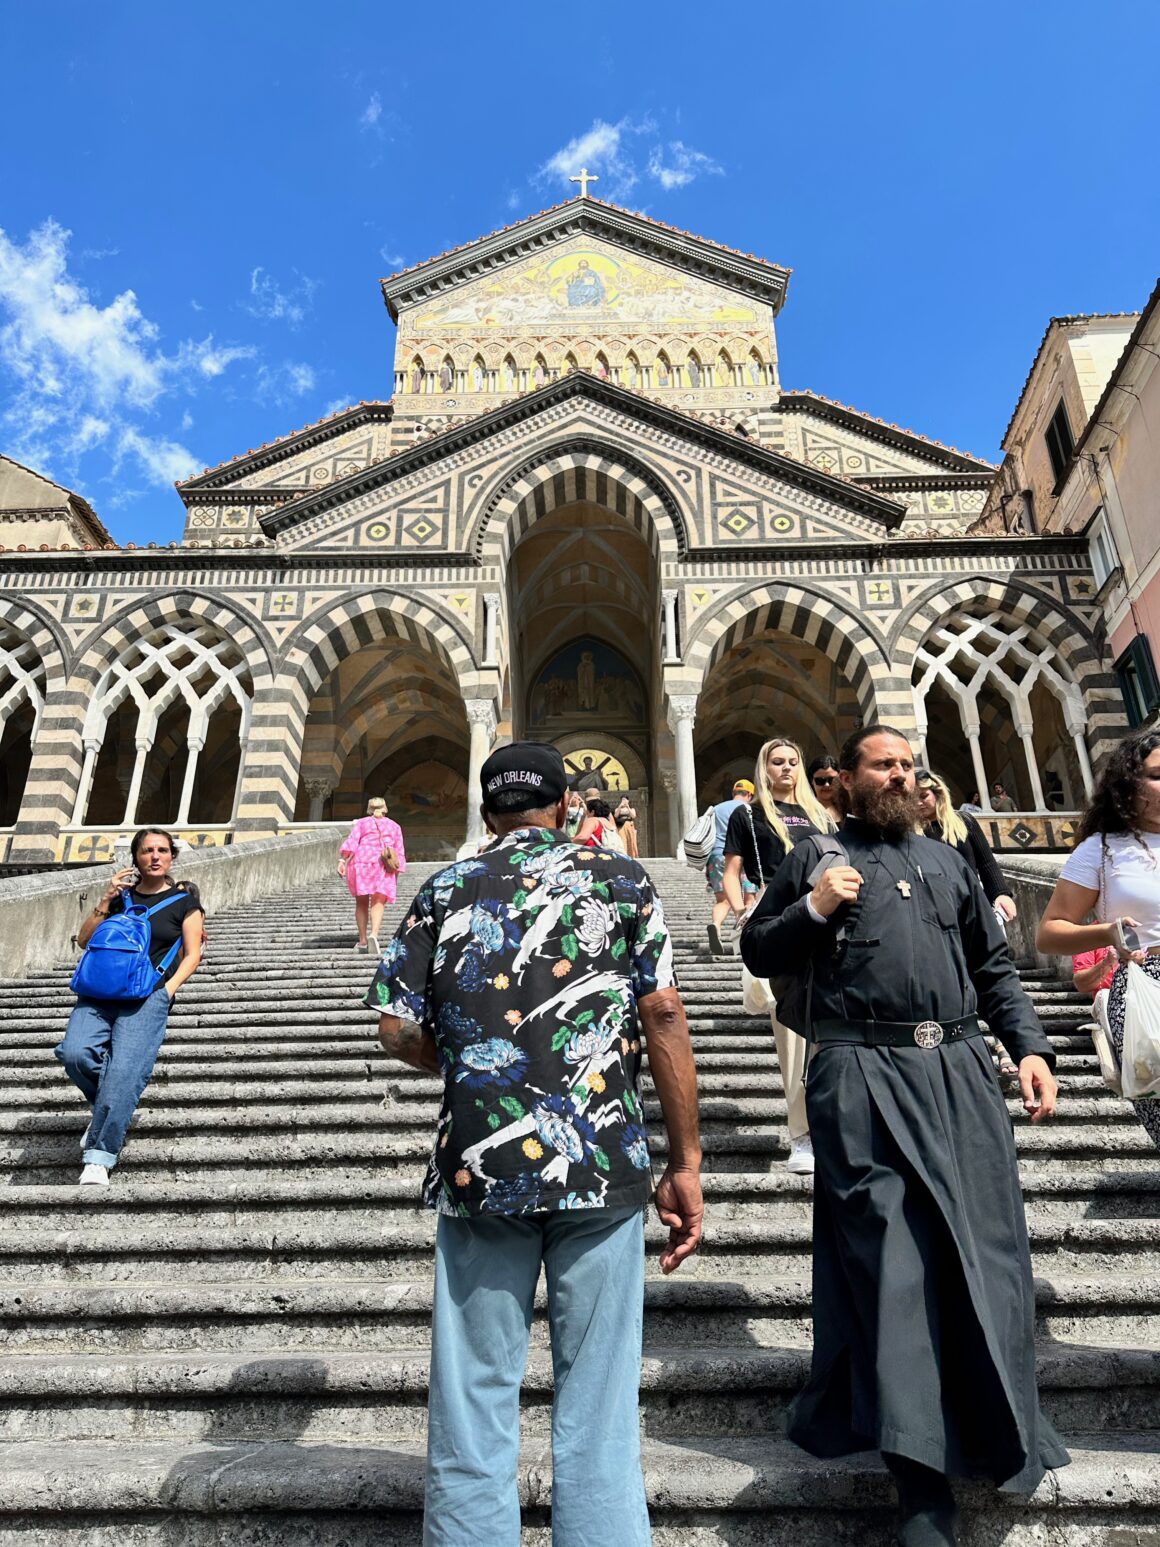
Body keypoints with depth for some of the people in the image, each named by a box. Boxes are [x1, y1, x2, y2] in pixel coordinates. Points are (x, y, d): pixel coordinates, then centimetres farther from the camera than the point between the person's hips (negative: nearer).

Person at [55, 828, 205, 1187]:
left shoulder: (184, 899, 9)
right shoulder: (121, 894, 18)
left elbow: (192, 956, 5)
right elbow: (84, 939, 15)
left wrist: (167, 991, -8)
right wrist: (106, 901, 3)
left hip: (148, 996, -3)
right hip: (101, 991, 3)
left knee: (124, 1071, -22)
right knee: (74, 1053, -21)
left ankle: (98, 1159, -18)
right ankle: (105, 1107, 8)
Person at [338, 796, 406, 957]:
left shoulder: (362, 823, 13)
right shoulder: (394, 826, 18)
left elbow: (351, 842, -2)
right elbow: (399, 853, 13)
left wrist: (342, 861, -9)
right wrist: (396, 875, 14)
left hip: (361, 863, 0)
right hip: (384, 868, 0)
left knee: (362, 903, 13)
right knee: (378, 903, -7)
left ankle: (362, 940, 13)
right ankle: (373, 935, -31)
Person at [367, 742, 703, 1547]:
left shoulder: (445, 891, 6)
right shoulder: (620, 878, 3)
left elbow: (398, 1030, 3)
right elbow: (664, 1015, -4)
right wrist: (685, 1162, 0)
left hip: (477, 1168, 1)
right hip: (602, 1166, -1)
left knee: (474, 1400, 13)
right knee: (598, 1402, 11)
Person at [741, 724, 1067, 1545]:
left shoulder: (947, 860, 19)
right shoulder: (816, 857, 6)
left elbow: (996, 966, 19)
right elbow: (757, 950, 7)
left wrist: (1031, 1047, 7)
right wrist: (811, 910, -9)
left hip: (961, 1073, 5)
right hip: (863, 1075, -4)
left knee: (980, 1251, 9)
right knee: (890, 1258, -5)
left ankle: (992, 1431, 33)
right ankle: (922, 1476, 4)